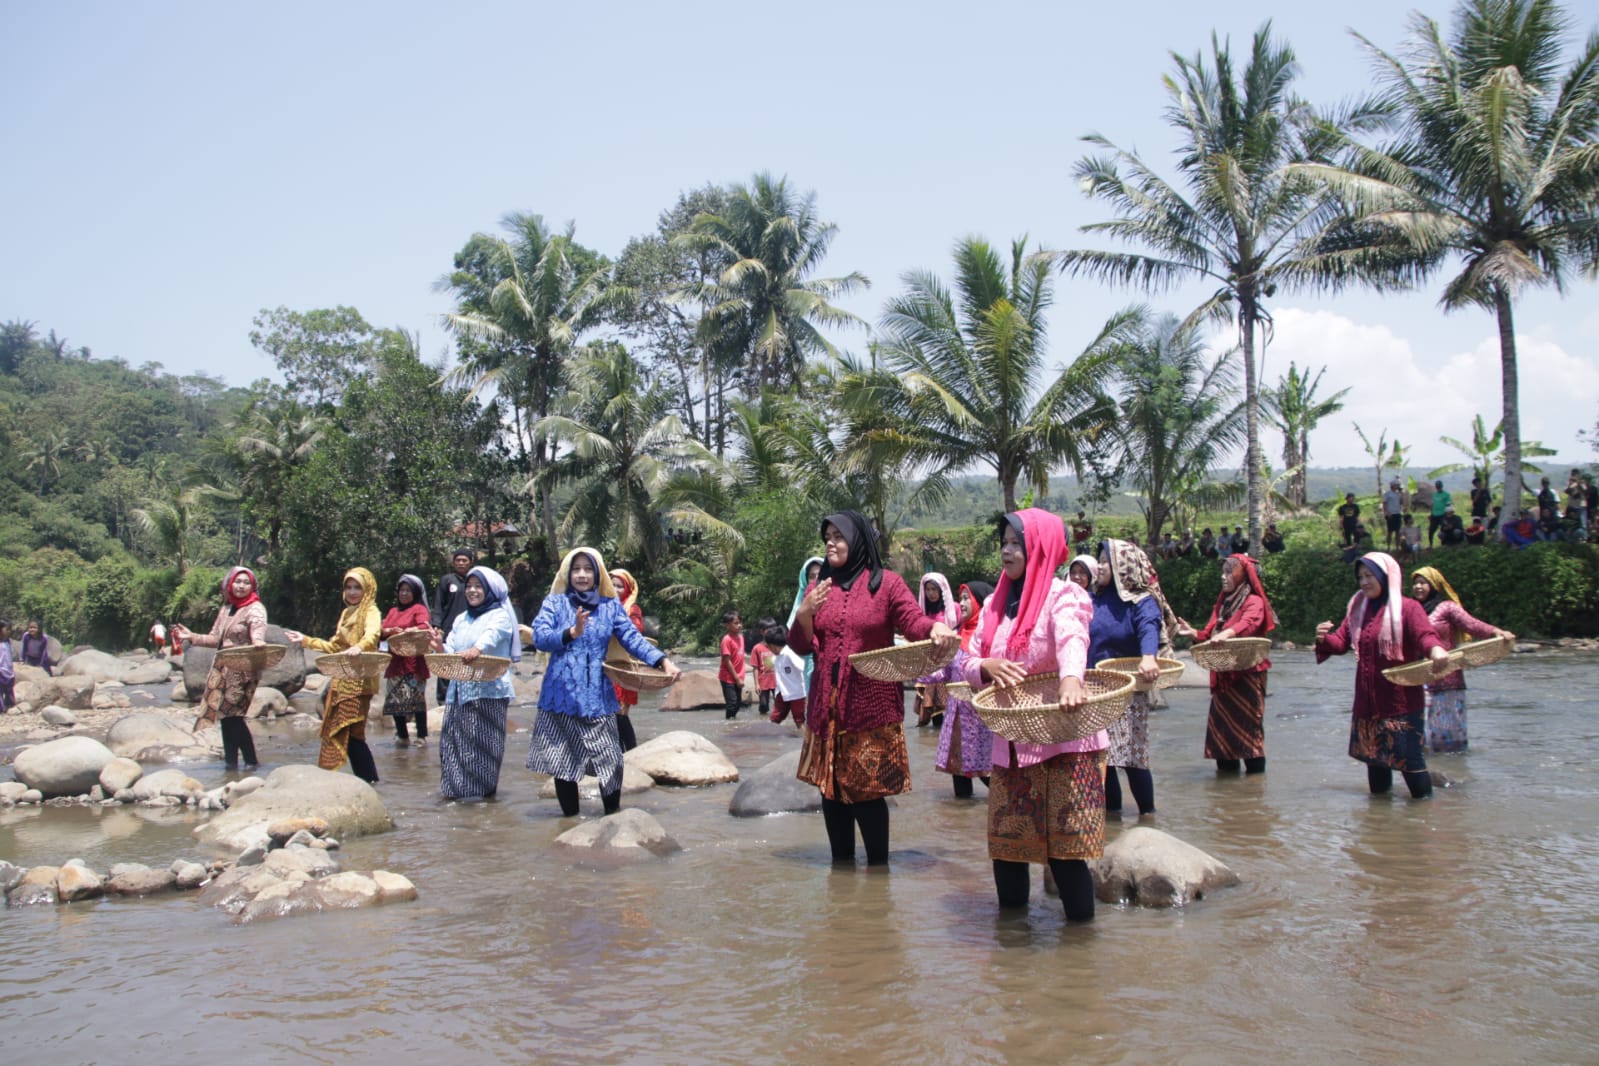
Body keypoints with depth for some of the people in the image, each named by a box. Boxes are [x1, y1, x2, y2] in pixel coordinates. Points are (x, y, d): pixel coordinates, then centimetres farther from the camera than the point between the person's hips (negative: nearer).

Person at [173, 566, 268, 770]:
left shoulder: (255, 609, -8)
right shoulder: (227, 608, 15)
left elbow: (258, 630, -27)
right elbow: (216, 639, 21)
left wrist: (258, 642, -49)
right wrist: (191, 637, 14)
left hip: (242, 671, -7)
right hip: (223, 669, 7)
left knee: (233, 715, -12)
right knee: (226, 716, 8)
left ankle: (251, 761, -2)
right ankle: (230, 762, 14)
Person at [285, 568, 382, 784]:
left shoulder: (370, 611, -4)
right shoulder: (346, 613, 20)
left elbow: (372, 634, -26)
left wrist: (359, 647, -47)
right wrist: (306, 640, 26)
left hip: (359, 681, -8)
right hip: (341, 679, 8)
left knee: (352, 731, -12)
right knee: (335, 730, 7)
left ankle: (369, 779, -7)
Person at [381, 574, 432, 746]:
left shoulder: (419, 609, 2)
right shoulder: (393, 611, 20)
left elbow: (424, 626, -16)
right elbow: (381, 631, 10)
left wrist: (406, 631, -32)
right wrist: (390, 631, -12)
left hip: (413, 662, -6)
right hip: (395, 661, 6)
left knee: (415, 698, -8)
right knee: (394, 699, 6)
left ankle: (422, 736, -4)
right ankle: (402, 735, 15)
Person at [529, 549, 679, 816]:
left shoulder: (611, 606, 10)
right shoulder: (554, 602, 4)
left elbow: (633, 638, 2)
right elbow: (540, 637, -10)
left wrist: (663, 661, -12)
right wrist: (571, 633, -28)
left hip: (598, 696, 1)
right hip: (562, 694, -1)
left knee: (609, 758, -2)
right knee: (562, 757, 5)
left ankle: (613, 811, 13)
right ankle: (569, 813, 19)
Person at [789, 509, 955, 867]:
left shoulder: (886, 583, 0)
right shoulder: (819, 586, 11)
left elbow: (913, 622, -9)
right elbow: (801, 646, 10)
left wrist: (935, 627, -30)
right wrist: (804, 613, -9)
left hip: (872, 704, -4)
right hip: (827, 704, 4)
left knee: (867, 788, -5)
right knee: (831, 787, 9)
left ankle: (878, 866, 8)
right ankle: (841, 862, 21)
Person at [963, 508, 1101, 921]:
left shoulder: (1062, 595, -7)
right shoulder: (997, 602, 11)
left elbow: (1072, 639, -29)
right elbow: (969, 664, 11)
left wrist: (1071, 678, -50)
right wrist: (986, 666, -14)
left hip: (1064, 742, -6)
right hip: (1009, 744, 6)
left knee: (1065, 848, -8)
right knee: (1004, 843, 8)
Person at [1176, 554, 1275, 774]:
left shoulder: (1254, 601, -6)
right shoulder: (1224, 601, 17)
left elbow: (1249, 623, -28)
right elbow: (1211, 634, 13)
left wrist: (1228, 633, -45)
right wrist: (1194, 633, -6)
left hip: (1246, 672, -7)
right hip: (1223, 673, 7)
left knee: (1247, 721, -6)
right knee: (1221, 719, 7)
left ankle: (1255, 768, -1)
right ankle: (1226, 766, 15)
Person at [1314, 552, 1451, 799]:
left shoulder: (1408, 608, -6)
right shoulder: (1358, 609, 13)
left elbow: (1425, 634, -23)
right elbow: (1342, 642, 6)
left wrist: (1435, 649, -46)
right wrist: (1325, 639, -18)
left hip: (1401, 701, -6)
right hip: (1367, 701, 6)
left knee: (1408, 757, -7)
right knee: (1374, 754, 15)